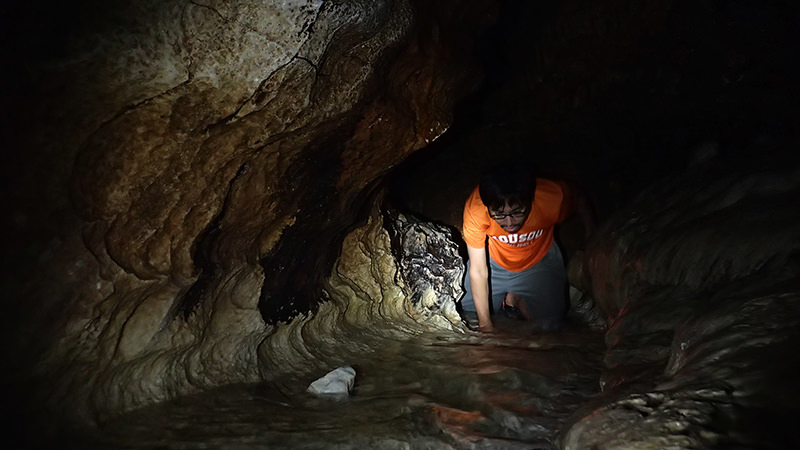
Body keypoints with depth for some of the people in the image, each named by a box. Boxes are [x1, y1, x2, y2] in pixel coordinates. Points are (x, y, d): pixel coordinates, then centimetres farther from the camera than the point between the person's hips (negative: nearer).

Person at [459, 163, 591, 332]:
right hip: (495, 261, 0)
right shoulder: (475, 208, -34)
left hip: (540, 261, 0)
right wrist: (485, 324, -24)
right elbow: (477, 269, -26)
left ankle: (514, 299, 13)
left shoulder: (552, 198, -35)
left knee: (549, 324, -14)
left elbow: (580, 202, -9)